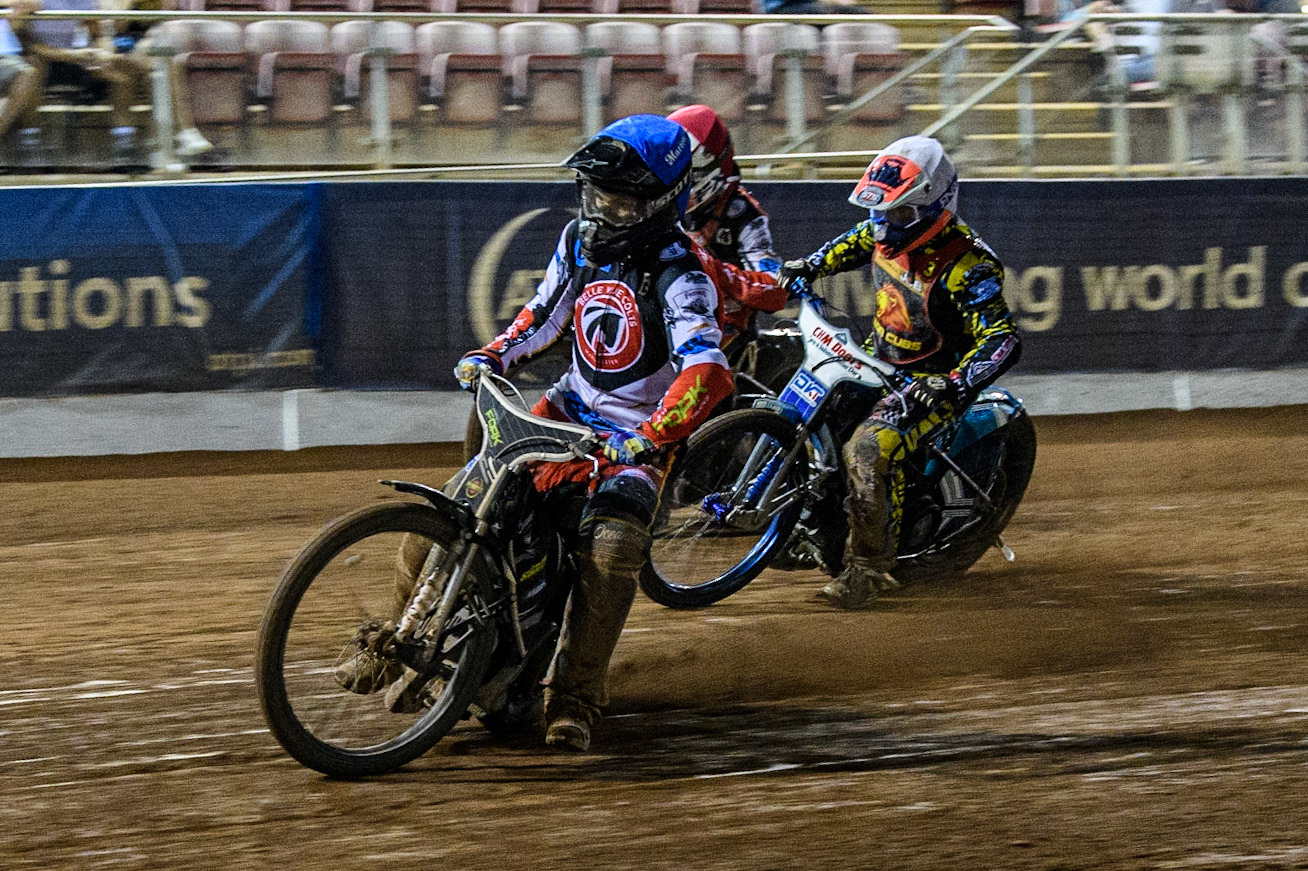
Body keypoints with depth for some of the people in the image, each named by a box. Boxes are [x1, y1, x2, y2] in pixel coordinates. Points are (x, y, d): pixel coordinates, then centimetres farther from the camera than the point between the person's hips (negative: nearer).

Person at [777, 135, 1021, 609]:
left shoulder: (967, 265, -26)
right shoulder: (887, 232, -3)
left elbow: (1003, 340, -31)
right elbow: (853, 242, 23)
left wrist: (953, 384, -43)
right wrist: (810, 266, 11)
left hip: (932, 381, -9)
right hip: (878, 359, 9)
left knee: (871, 448, -31)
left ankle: (869, 566, -22)